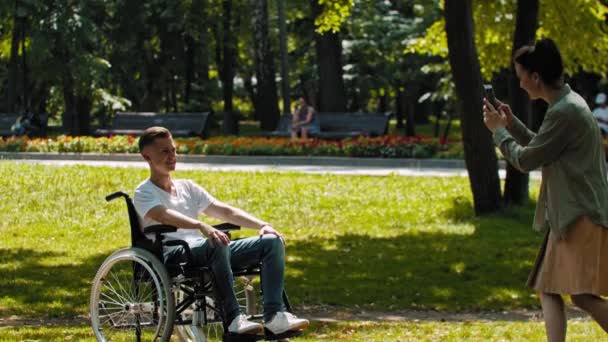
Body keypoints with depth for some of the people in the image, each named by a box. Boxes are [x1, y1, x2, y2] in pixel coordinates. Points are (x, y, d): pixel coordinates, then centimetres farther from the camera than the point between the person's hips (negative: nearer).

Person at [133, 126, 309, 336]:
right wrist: (202, 226, -39)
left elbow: (225, 211, 18)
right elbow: (164, 215, -20)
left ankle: (275, 315, -22)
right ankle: (233, 319, -41)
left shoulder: (187, 187, 26)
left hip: (205, 251, 7)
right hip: (170, 255, -7)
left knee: (272, 241, -9)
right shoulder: (144, 193, 3)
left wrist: (262, 225, 1)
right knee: (217, 244, -40)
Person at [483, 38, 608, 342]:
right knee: (548, 290, 9)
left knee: (583, 295, -14)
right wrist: (512, 125, 17)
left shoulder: (564, 113, -18)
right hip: (569, 215, 11)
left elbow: (526, 160, -13)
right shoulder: (568, 104, 13)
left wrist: (498, 131, 2)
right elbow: (541, 150, 26)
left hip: (582, 217, -11)